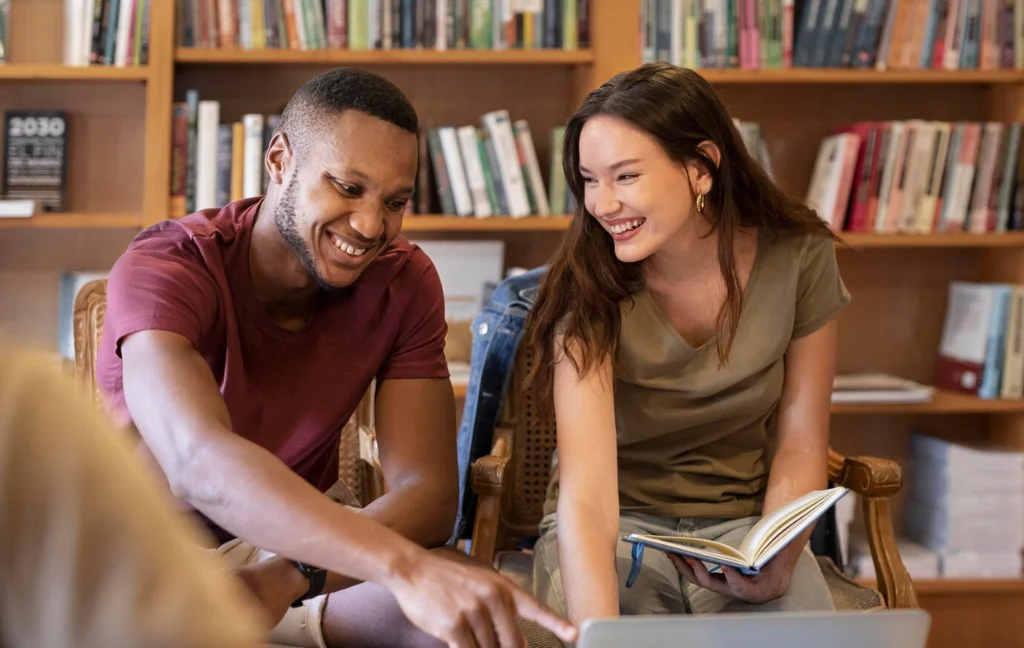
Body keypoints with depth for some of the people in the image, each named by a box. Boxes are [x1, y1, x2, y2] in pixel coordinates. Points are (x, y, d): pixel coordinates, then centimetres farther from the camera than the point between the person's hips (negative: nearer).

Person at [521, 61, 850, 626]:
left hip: (742, 518, 2)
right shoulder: (589, 288, -18)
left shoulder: (797, 257, -10)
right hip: (618, 524, -1)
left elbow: (799, 447, -1)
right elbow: (585, 498, -29)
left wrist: (777, 564, -19)